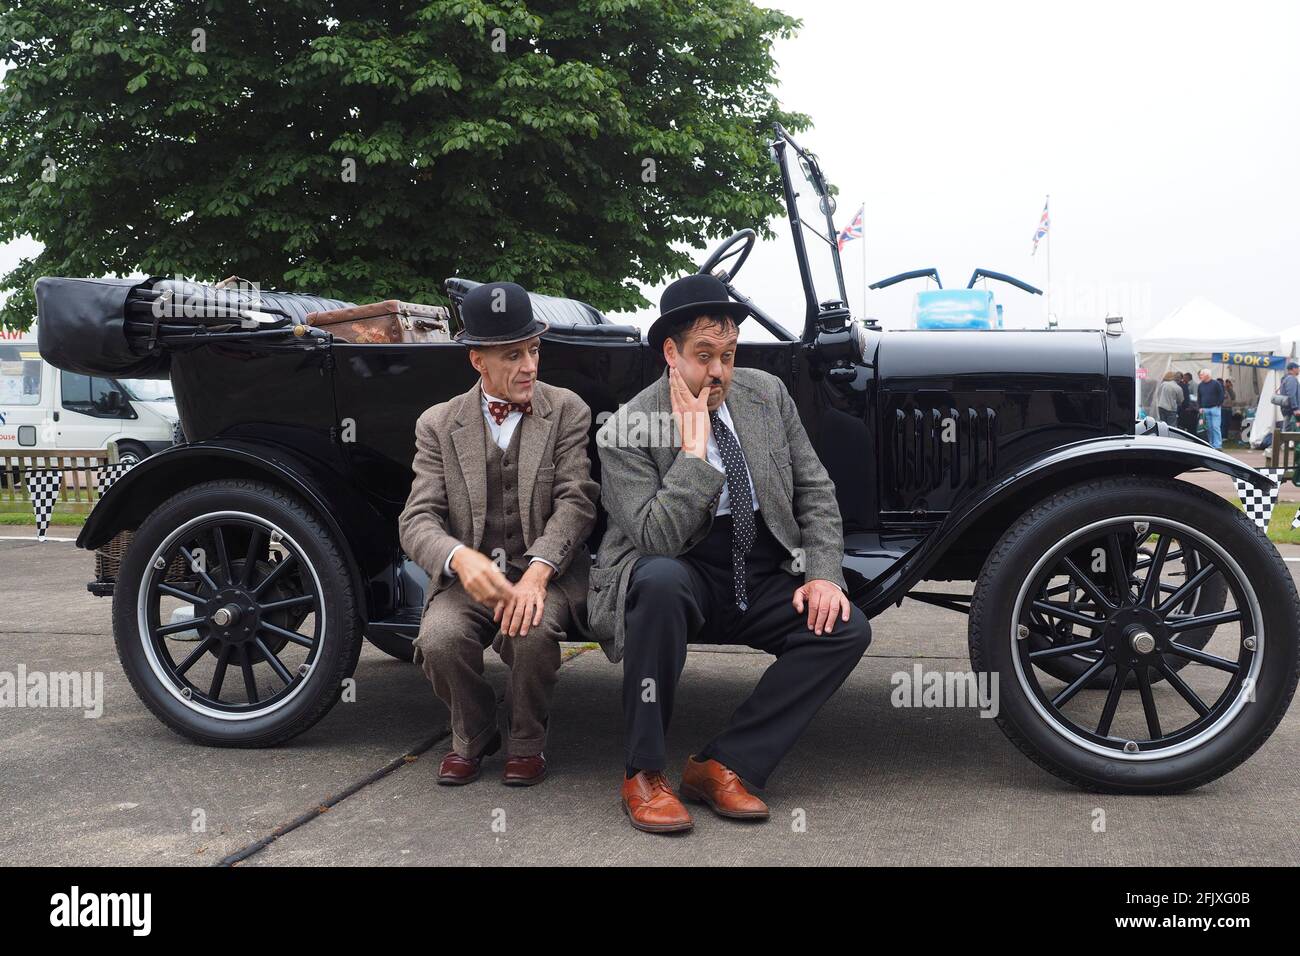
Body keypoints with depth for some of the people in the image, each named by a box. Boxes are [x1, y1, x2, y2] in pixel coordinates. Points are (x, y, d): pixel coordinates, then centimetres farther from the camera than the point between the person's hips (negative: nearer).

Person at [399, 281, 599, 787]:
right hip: (469, 575, 1)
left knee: (532, 633, -33)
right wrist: (461, 558, -29)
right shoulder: (438, 424, 4)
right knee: (439, 640, -28)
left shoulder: (567, 411, 2)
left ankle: (526, 740, 0)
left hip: (546, 570, -1)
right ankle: (472, 736, 6)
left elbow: (576, 501, -8)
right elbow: (418, 519, -5)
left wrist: (537, 573, -26)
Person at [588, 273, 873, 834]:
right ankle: (644, 773, -21)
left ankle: (721, 766, -12)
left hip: (763, 580, 5)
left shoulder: (767, 394, 3)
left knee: (847, 629, -19)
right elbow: (657, 539, -23)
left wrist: (823, 575, -6)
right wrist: (695, 448, -26)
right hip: (682, 579, -5)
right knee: (659, 580, -38)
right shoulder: (624, 433, -13)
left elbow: (815, 490, 7)